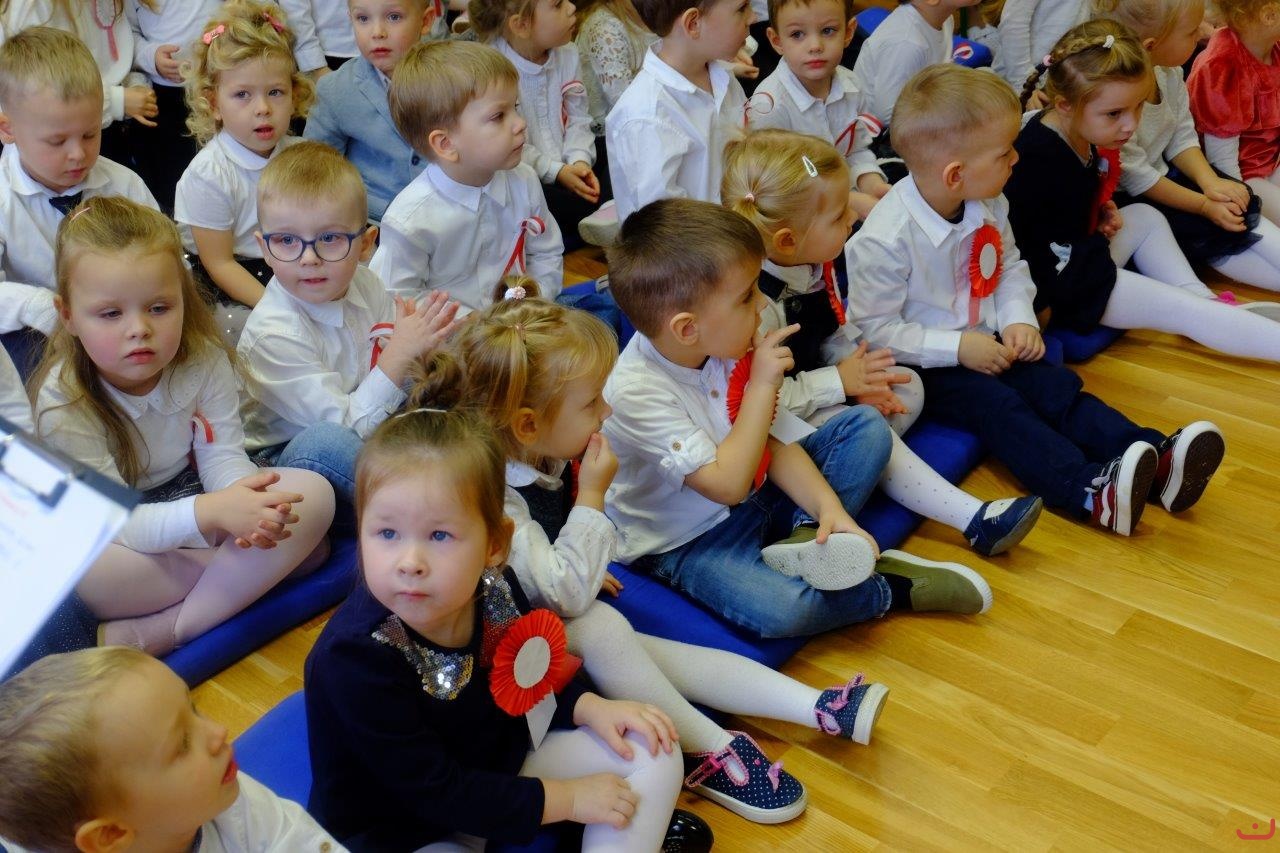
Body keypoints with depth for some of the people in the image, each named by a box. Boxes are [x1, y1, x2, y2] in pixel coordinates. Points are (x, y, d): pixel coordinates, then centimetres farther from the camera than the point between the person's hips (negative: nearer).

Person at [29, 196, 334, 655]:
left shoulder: (205, 360, -12)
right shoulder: (63, 403, -23)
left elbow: (222, 457, -13)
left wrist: (242, 501, -39)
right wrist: (211, 513, -47)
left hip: (199, 505, 4)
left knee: (314, 494, -21)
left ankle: (157, 633, -29)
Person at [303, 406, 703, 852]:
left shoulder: (494, 587, -14)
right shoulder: (354, 655, -31)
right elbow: (435, 794, -26)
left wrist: (589, 707, -7)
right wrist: (568, 799, -20)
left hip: (500, 763, 7)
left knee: (653, 756, 3)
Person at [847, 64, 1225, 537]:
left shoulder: (989, 208, -2)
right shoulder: (886, 239, -25)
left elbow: (1011, 267, 15)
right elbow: (874, 329, -21)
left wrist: (1018, 319, -5)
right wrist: (957, 348, -24)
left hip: (984, 342, 7)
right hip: (925, 365, -7)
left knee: (1056, 386, -13)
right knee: (998, 405, -27)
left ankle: (1155, 458, -27)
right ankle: (1088, 490, -44)